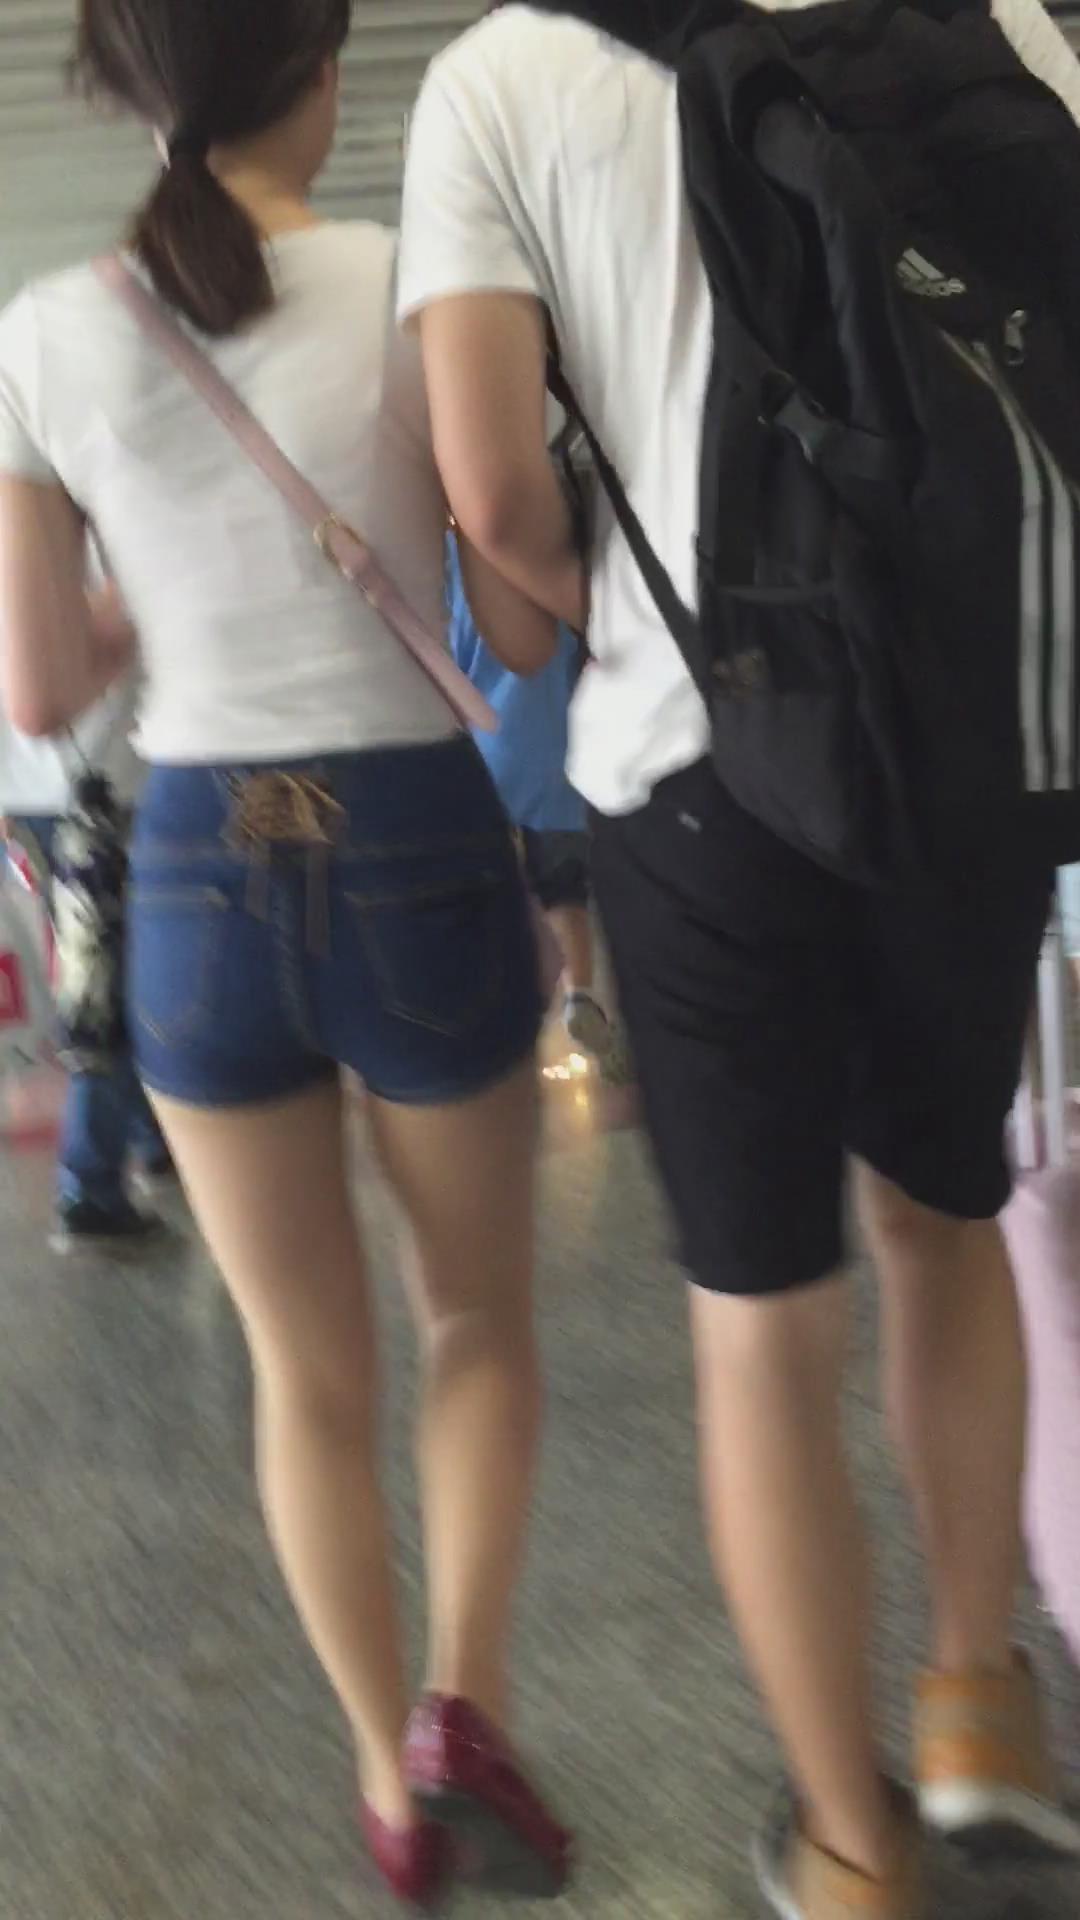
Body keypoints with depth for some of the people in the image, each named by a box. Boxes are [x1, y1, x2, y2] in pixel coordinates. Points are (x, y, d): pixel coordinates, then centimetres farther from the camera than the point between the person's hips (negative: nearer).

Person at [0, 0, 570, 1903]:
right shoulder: (413, 287, -6)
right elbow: (528, 621, -3)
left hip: (199, 877, 2)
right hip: (421, 856, -1)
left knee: (310, 1369, 19)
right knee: (480, 1315, 23)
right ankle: (461, 1704, 8)